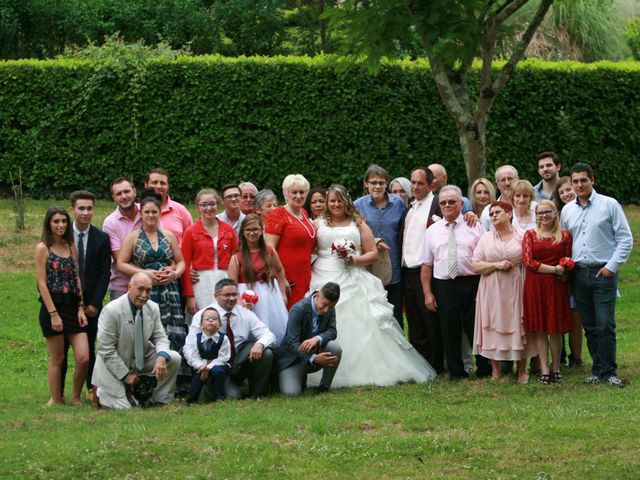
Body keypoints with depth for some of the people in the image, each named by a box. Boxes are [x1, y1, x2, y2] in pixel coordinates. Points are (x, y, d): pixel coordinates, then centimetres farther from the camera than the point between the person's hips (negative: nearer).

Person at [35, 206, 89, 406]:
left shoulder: (71, 247, 12)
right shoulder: (43, 248, -4)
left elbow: (77, 279, 13)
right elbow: (42, 283, -9)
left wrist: (81, 307, 3)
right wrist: (53, 313, -14)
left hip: (72, 307, 5)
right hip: (52, 307, -5)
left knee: (84, 358, -3)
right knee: (57, 359, 2)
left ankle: (76, 397, 14)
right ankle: (56, 401, 14)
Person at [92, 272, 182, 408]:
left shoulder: (153, 308, -4)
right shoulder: (111, 310, -22)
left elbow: (160, 338, 1)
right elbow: (106, 350, -19)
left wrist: (161, 357, -23)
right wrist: (126, 375, -18)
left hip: (142, 360, 6)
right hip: (115, 366, -6)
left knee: (174, 358, -13)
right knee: (124, 408, -16)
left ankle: (160, 401, 1)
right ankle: (102, 391, 17)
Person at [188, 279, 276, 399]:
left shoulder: (246, 314, 4)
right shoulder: (202, 316, -5)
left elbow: (268, 335, -3)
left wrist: (259, 344, -28)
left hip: (241, 365, 3)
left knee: (266, 353, -22)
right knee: (231, 396, -28)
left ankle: (256, 395, -5)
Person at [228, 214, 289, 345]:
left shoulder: (269, 252, 2)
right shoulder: (237, 257, -7)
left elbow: (280, 270, 19)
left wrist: (283, 293, 15)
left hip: (270, 295, 3)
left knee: (277, 331, 8)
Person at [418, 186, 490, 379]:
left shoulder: (475, 227, 4)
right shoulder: (432, 231, 10)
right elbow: (426, 265, 8)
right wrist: (427, 293, 2)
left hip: (471, 283, -2)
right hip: (444, 286, 2)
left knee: (475, 328, 0)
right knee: (449, 332, 5)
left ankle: (485, 370, 13)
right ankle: (456, 372, 14)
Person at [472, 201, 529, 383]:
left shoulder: (522, 236, 3)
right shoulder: (486, 238, 8)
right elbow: (475, 265, 3)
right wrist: (496, 265, -10)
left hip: (515, 289, -1)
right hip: (492, 291, 1)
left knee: (518, 327, 1)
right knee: (494, 328, 0)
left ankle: (522, 370, 11)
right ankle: (495, 370, 8)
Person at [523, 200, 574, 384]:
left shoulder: (564, 236, 7)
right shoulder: (530, 235, 6)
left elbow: (568, 264, 10)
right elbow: (528, 262, -4)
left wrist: (564, 270, -11)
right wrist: (554, 269, -10)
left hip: (556, 286, 0)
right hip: (535, 286, 0)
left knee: (555, 329, 1)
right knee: (539, 329, 0)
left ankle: (556, 369, 10)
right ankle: (544, 370, 2)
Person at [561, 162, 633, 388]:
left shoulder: (609, 205, -2)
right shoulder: (567, 210, 11)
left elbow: (625, 238, -3)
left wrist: (612, 266, -9)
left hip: (603, 273, -4)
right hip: (578, 274, 4)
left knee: (605, 325, -9)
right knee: (589, 327, 7)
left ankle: (608, 372, -3)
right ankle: (598, 369, 14)